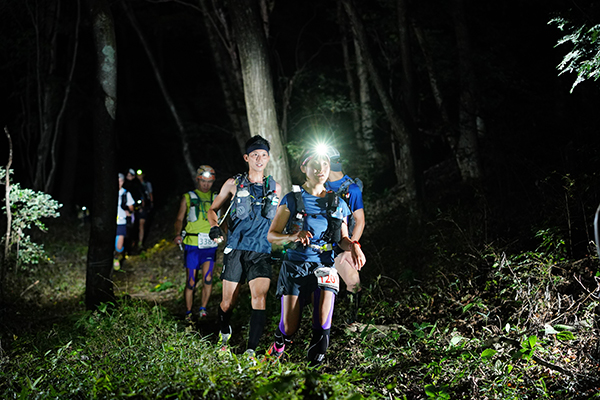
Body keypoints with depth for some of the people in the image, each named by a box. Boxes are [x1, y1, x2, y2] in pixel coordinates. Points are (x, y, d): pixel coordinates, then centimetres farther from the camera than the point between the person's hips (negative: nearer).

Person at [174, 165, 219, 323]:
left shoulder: (216, 198, 15)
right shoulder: (188, 198, 8)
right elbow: (179, 218, 7)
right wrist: (178, 234, -11)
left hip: (210, 245, 1)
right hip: (192, 245, -1)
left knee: (208, 278, -14)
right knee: (191, 281, 1)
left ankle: (203, 308, 1)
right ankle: (188, 312, 13)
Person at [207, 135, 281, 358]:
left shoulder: (275, 187, 11)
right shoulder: (234, 184, 5)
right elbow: (213, 209, 14)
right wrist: (214, 227, -5)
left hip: (261, 251, 1)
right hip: (236, 250, -1)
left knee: (259, 297, -18)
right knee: (228, 301, 5)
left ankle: (251, 349, -12)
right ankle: (224, 334, 35)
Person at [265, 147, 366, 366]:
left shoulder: (338, 204, 8)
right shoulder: (292, 200, 0)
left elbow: (343, 238, 17)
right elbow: (272, 235, -1)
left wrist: (353, 246, -6)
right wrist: (292, 237, -22)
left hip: (324, 266, 2)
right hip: (295, 266, -1)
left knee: (322, 321, -17)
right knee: (289, 328, -2)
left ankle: (315, 361, 6)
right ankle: (277, 348, 31)